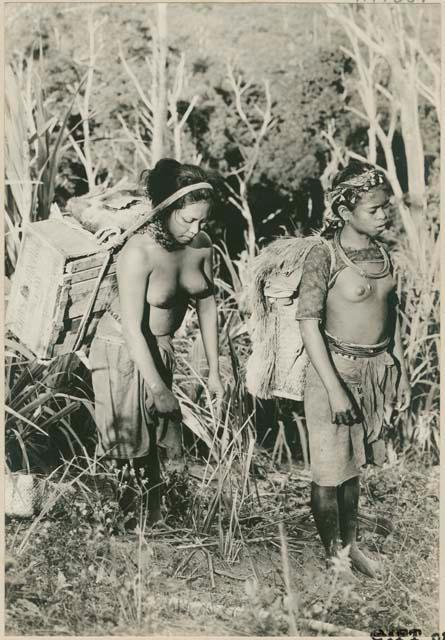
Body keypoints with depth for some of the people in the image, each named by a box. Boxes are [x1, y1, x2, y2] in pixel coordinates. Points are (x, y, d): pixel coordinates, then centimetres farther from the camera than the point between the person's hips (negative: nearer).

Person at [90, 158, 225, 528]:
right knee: (131, 445, 2)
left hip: (161, 347, 6)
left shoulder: (202, 245, -9)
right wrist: (158, 388, -21)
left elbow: (207, 306, 1)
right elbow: (133, 328, -25)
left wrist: (214, 371, 3)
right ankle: (131, 528, 15)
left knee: (158, 438, 11)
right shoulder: (139, 252, -28)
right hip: (123, 350, -6)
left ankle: (157, 522, 24)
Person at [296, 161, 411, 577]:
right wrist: (334, 388, -19)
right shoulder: (324, 256, -17)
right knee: (329, 470, 6)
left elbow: (390, 311, 12)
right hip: (337, 368, -6)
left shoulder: (381, 251, 3)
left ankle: (351, 546, 33)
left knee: (354, 464, 18)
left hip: (376, 370, 6)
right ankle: (331, 555, 22)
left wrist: (400, 370, 13)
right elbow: (308, 324, -17)